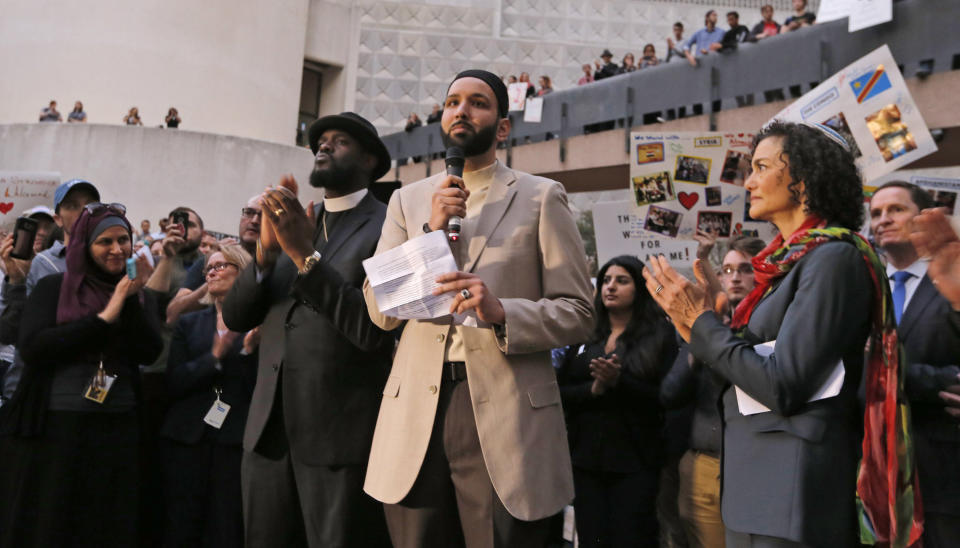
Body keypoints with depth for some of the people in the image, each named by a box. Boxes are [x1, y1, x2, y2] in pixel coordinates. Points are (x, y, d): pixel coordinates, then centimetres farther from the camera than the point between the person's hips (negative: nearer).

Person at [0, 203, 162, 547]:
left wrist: (133, 300, -14)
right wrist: (104, 319, -12)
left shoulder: (134, 292, 8)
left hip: (117, 429, 2)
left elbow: (149, 352, -3)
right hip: (53, 428, -2)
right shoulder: (53, 287, 1)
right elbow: (32, 347, -13)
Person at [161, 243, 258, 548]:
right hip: (187, 440, 3)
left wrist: (250, 350, -19)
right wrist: (214, 356, -13)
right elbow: (174, 383, 1)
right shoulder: (189, 323, 12)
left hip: (235, 442, -3)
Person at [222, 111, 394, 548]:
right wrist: (266, 250, -10)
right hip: (269, 431, 6)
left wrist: (306, 254, -20)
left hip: (343, 436, -5)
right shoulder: (291, 224, 13)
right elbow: (235, 317, 6)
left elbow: (374, 331, -17)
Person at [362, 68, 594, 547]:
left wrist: (501, 312, -18)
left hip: (506, 416, -2)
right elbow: (381, 311, 4)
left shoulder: (541, 198, 5)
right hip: (416, 416, 3)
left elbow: (577, 313, 0)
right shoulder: (408, 199, 13)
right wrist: (432, 230, -8)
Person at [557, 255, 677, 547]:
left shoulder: (660, 336, 1)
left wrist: (618, 381, -20)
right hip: (585, 458, 4)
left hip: (635, 462, -3)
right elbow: (559, 393, 5)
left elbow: (665, 398, -8)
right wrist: (593, 390, -13)